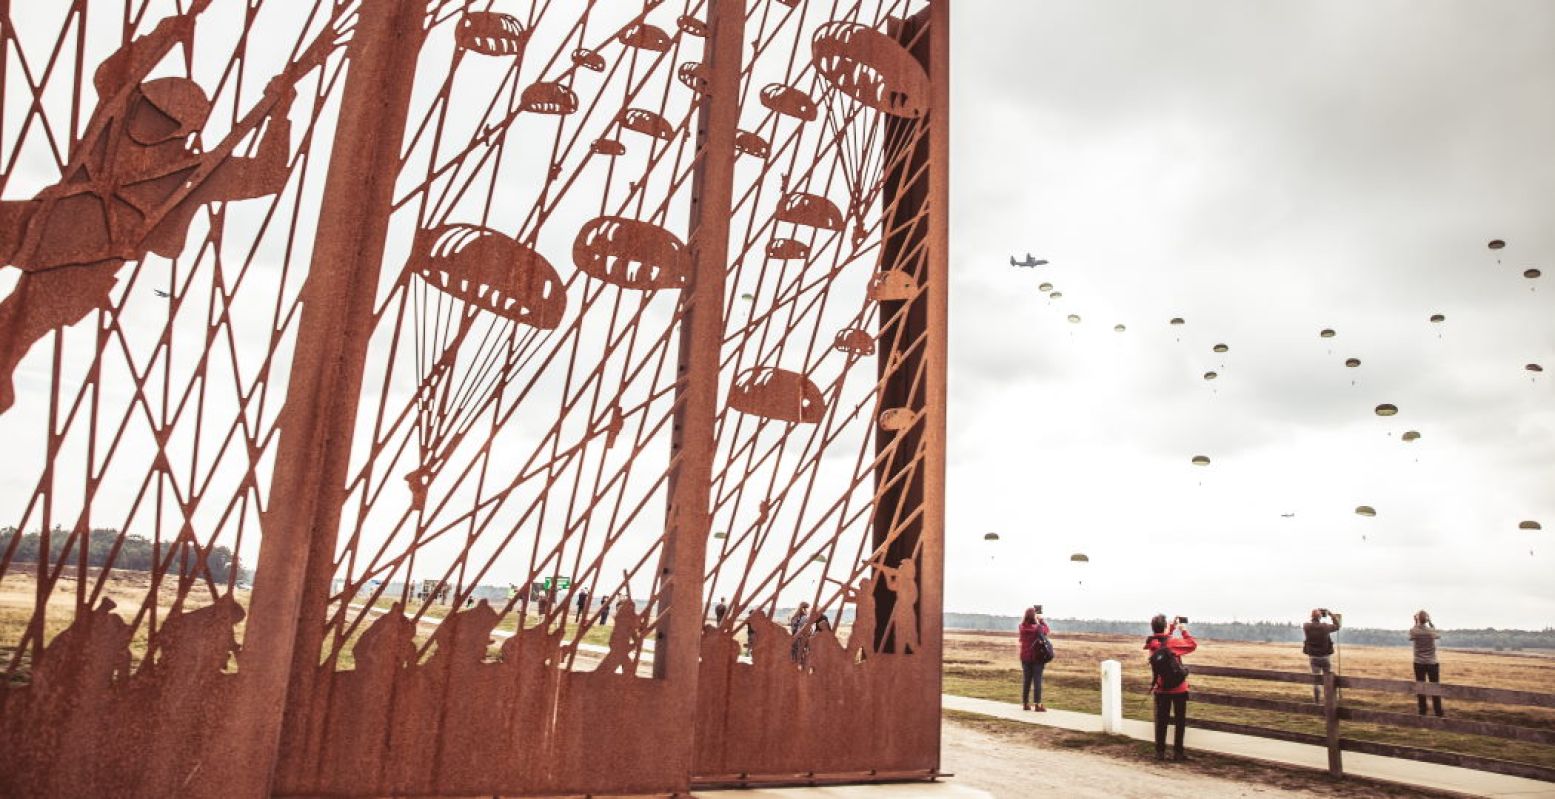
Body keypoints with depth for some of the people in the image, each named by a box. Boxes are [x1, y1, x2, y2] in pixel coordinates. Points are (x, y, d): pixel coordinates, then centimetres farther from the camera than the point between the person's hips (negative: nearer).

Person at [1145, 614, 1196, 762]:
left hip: (1161, 689, 4)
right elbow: (1193, 645, -9)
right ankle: (1178, 752, 11)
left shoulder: (1151, 643, -5)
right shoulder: (1171, 643, -22)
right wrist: (1183, 630, 1)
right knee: (1180, 721, 9)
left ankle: (1160, 752, 12)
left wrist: (1172, 626, 14)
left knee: (1161, 720, 11)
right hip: (1178, 688, -4)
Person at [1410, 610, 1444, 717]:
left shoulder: (1413, 631, -10)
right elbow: (1438, 634, 12)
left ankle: (1422, 712, 9)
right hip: (1432, 663, 0)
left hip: (1419, 663, 1)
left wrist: (1415, 623, 13)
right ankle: (1438, 712, 11)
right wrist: (1430, 622, 10)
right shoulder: (1431, 631, -12)